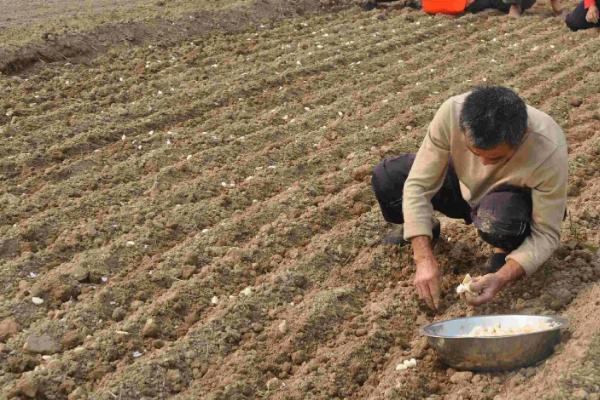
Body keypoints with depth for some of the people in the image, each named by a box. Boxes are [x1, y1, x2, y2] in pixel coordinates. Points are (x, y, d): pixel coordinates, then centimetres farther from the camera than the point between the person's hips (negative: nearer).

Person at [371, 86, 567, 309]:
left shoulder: (549, 151, -38)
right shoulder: (452, 113, -34)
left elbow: (547, 234, -27)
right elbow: (418, 185, -29)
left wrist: (502, 278, -43)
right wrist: (425, 258, -37)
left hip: (518, 197, -3)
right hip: (464, 183, 3)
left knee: (497, 216, -39)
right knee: (385, 178, -18)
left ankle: (506, 249, -1)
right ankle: (420, 229, 15)